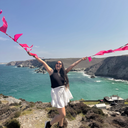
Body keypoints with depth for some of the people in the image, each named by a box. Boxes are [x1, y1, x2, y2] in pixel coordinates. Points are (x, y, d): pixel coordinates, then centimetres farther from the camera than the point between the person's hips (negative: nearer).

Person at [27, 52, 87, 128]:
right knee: (62, 114, -5)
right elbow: (43, 63, -11)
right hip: (57, 93, -5)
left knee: (62, 113, 18)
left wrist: (81, 59, 12)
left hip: (64, 92, 5)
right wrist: (34, 56, -15)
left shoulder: (64, 72, 6)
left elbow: (73, 65, 7)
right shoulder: (52, 71, -4)